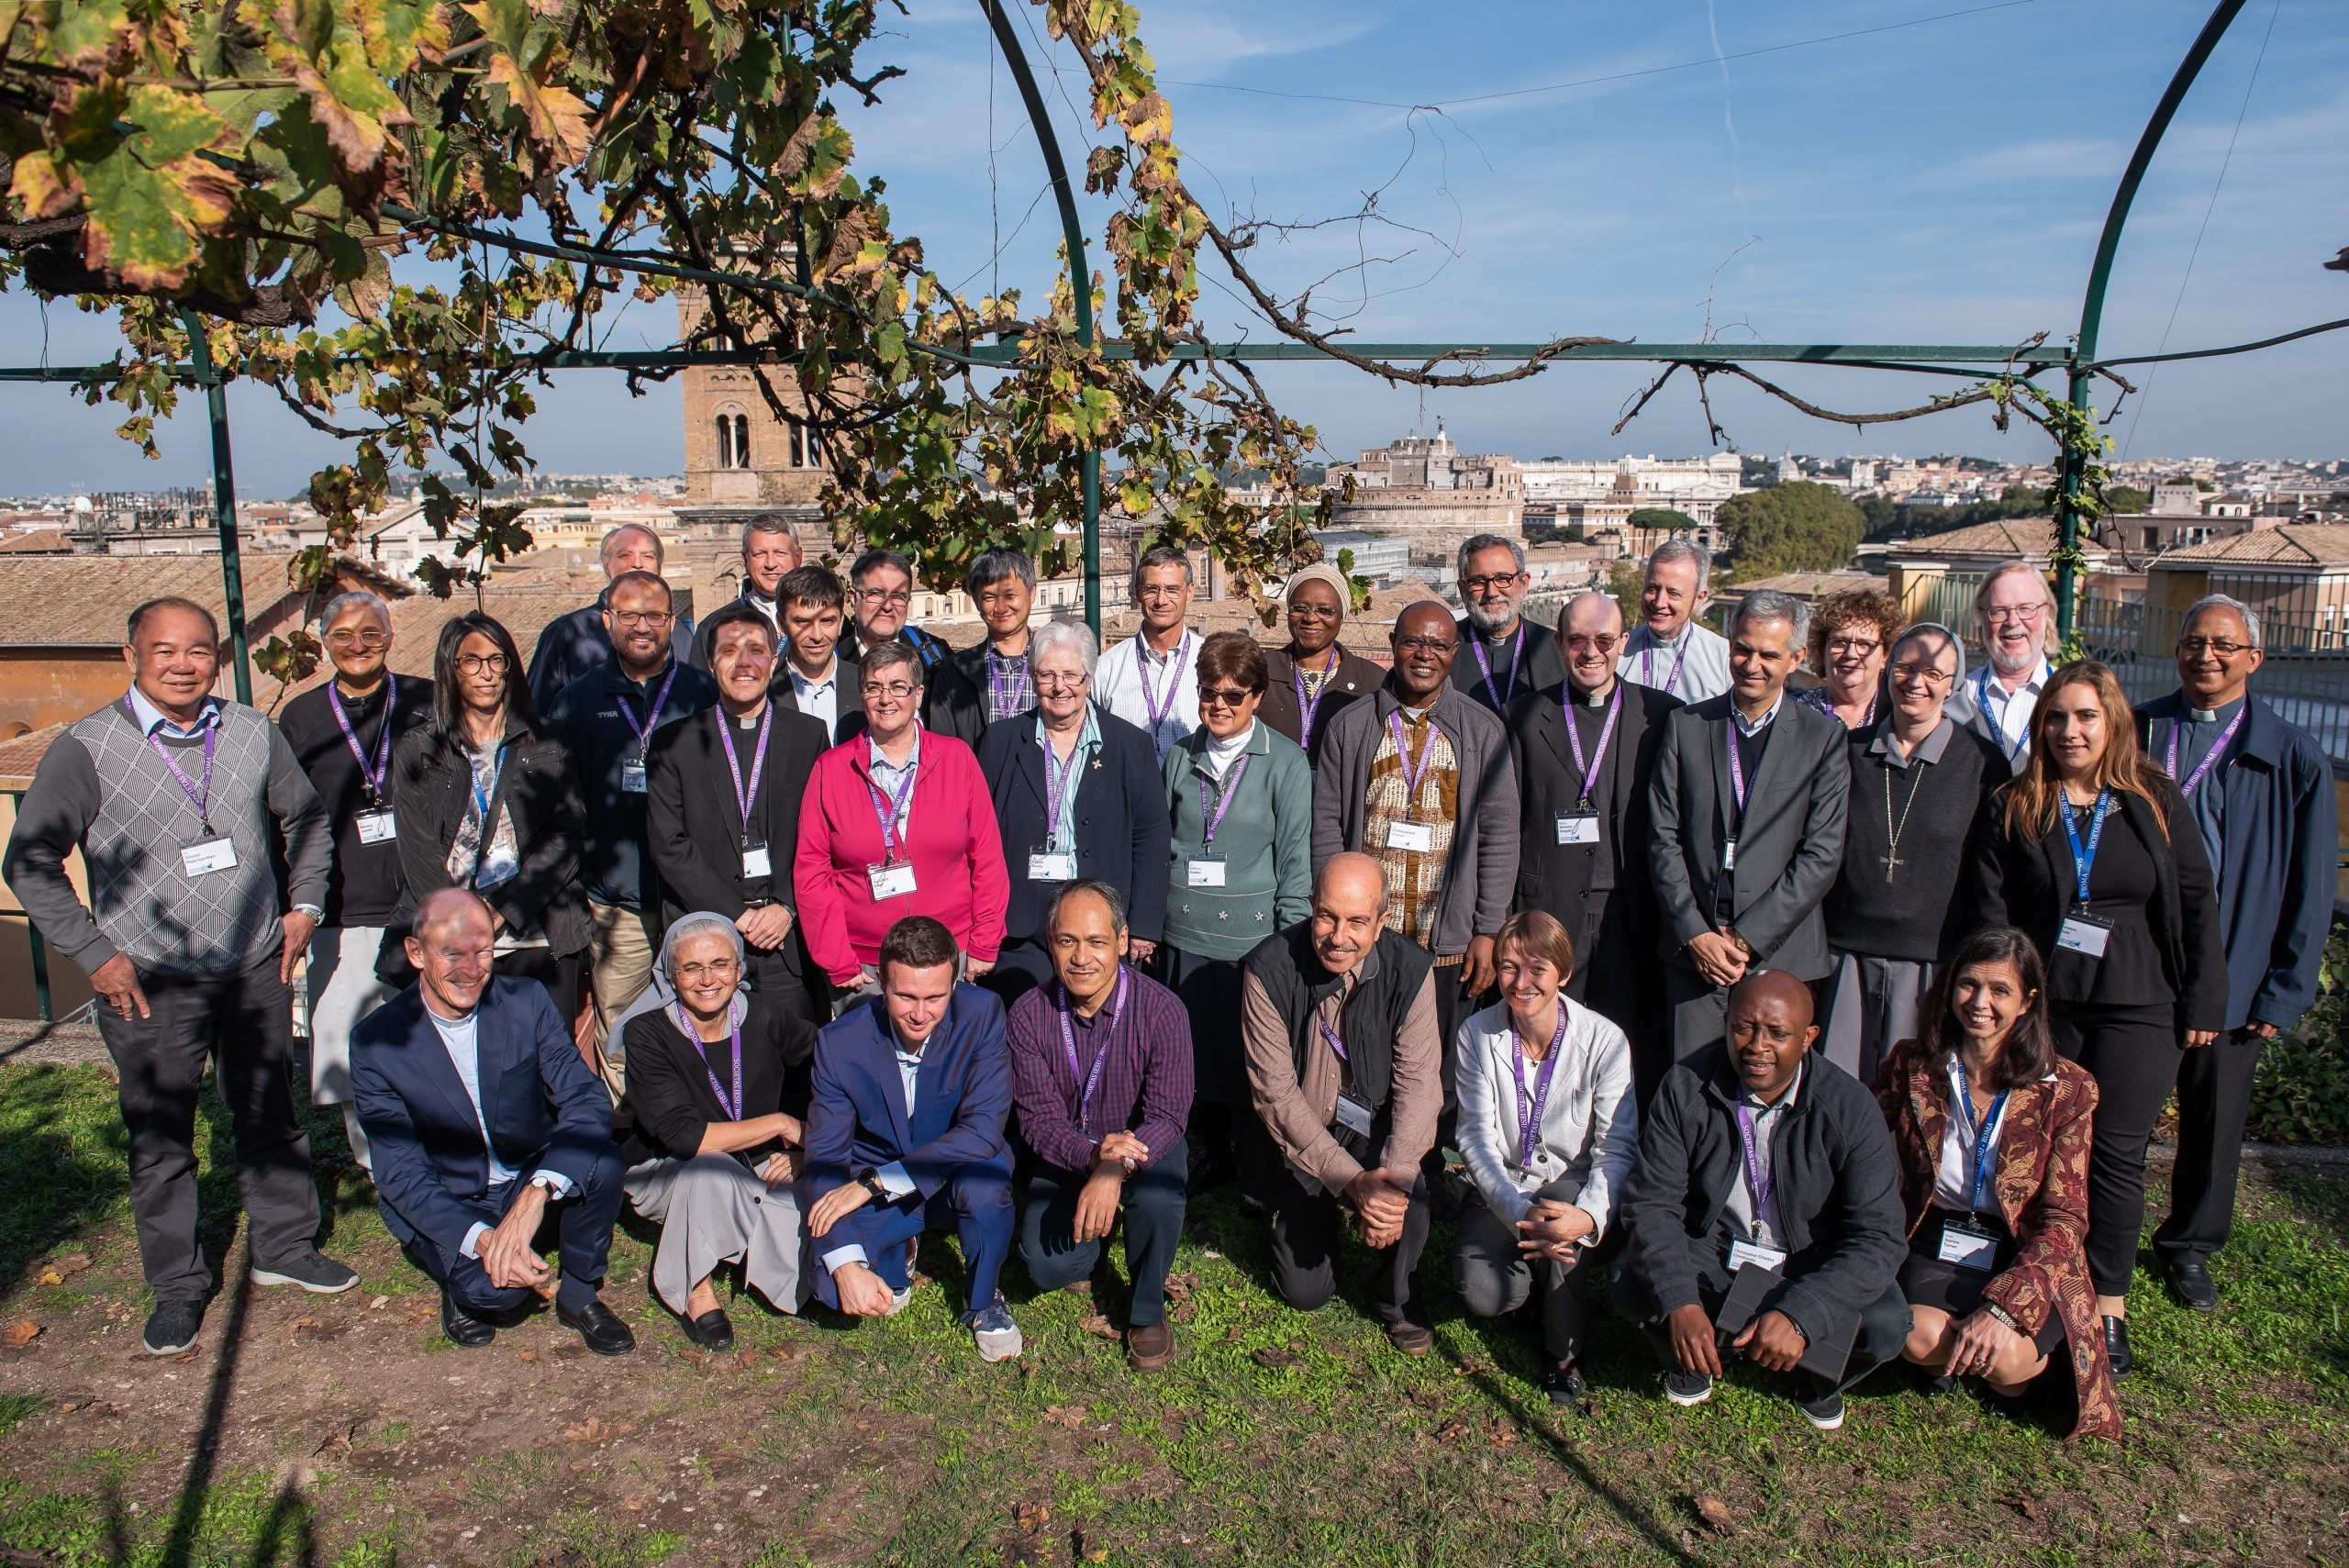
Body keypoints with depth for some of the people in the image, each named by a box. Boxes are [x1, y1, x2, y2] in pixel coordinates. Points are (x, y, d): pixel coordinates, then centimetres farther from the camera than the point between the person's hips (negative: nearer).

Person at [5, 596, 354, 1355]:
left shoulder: (254, 734, 1)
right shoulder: (86, 748, -8)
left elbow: (306, 816, 17)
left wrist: (304, 905, 9)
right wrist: (93, 954, -7)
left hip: (256, 968, 3)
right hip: (149, 981, -3)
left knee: (271, 1117, 14)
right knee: (160, 1141, 6)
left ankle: (283, 1248, 31)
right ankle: (177, 1287, 22)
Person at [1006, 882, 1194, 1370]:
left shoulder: (1161, 1009, -21)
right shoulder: (1028, 1015, -14)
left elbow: (1167, 1115, -24)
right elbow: (1039, 1118, -14)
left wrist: (1116, 1169, -43)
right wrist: (1093, 1154, -35)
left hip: (1143, 1146, -2)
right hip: (1068, 1155, 2)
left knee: (1158, 1199, -35)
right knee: (1047, 1265, -20)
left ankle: (1147, 1311, -4)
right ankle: (1097, 1235, 19)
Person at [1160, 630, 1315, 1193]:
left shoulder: (1286, 762, -4)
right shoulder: (1180, 757, 7)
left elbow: (1296, 857, -4)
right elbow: (1162, 842, 12)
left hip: (1253, 935, -3)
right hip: (1185, 933, 3)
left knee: (1251, 1058, 4)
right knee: (1198, 1049, 11)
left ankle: (1258, 1169, 22)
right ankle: (1214, 1153, 31)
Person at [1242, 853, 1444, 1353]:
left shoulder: (1411, 968, -15)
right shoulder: (1268, 968, -19)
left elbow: (1419, 1080, -15)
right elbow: (1275, 1091, -20)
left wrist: (1394, 1178, -31)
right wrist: (1351, 1180, -28)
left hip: (1376, 1127, 0)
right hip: (1300, 1138, 0)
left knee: (1410, 1191, -31)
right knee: (1304, 1292, -1)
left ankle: (1398, 1297, 2)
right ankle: (1311, 1217, 34)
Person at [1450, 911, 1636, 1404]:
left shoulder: (1604, 1040, -13)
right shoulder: (1477, 1033, -9)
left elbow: (1616, 1147, -14)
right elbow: (1477, 1140, -11)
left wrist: (1588, 1215, -35)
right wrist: (1519, 1212, -29)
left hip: (1571, 1183, -1)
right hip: (1500, 1190, 1)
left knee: (1564, 1228, -36)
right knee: (1481, 1294, -24)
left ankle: (1564, 1352, -12)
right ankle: (1539, 1275, 11)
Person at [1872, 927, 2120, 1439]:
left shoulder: (2067, 1089, -7)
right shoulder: (1911, 1065, -3)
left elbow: (2063, 1221, -11)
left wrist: (1999, 1307, -25)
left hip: (2024, 1262, -1)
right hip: (1933, 1250, 1)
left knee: (2004, 1359, -30)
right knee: (1921, 1337, -30)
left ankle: (2031, 1356, 7)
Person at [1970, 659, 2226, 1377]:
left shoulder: (2158, 802, 2)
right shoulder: (2013, 808, 2)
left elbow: (2196, 904, 4)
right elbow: (1992, 912, 0)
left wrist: (2204, 1000, 1)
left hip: (2138, 1008, -1)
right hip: (2041, 1007, 1)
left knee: (2115, 1153, -2)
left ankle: (2108, 1308, 10)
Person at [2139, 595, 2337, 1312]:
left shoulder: (2294, 759, -2)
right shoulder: (2133, 734, -1)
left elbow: (2310, 888, 0)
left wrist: (2285, 991, -4)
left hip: (2228, 975, 0)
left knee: (2214, 1114, 13)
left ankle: (2189, 1245, 34)